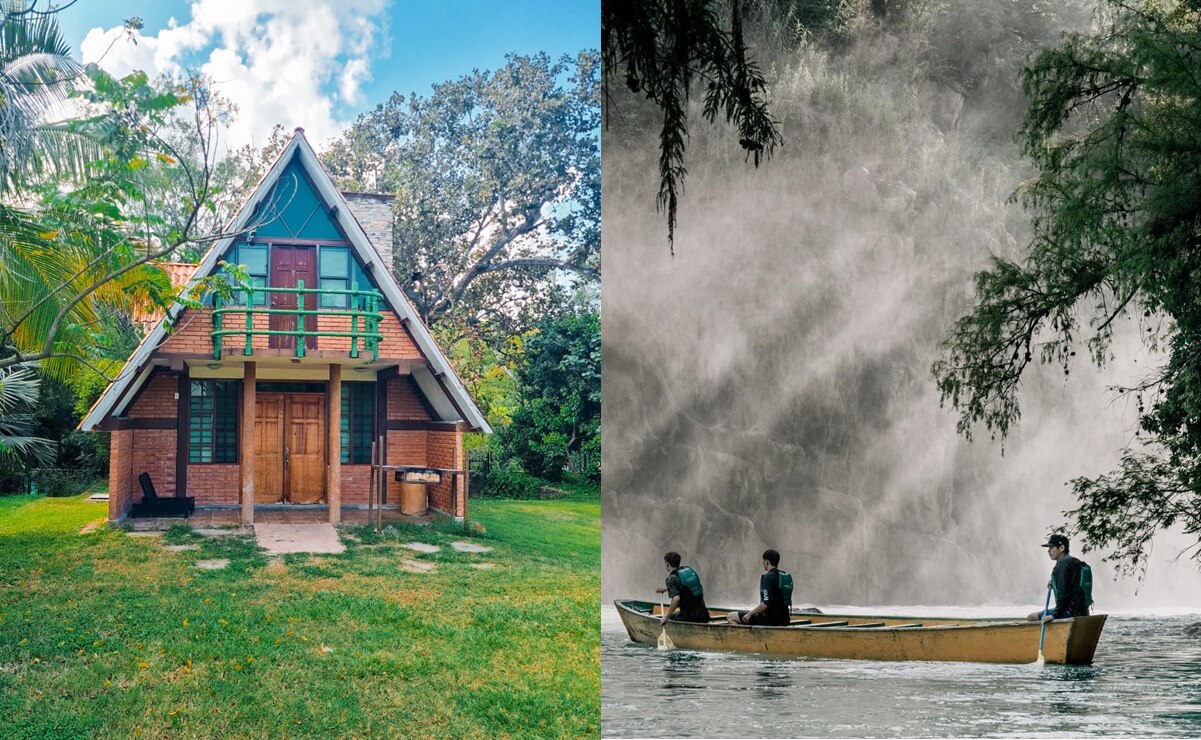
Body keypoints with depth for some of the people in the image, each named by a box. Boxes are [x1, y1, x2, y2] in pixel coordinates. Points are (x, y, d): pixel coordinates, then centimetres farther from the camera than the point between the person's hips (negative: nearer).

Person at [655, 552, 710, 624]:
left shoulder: (672, 578, -11)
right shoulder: (690, 570, 11)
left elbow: (676, 599, -23)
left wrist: (666, 617, -17)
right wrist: (665, 589, 41)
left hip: (688, 618, -7)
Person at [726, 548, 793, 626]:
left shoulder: (768, 577, -13)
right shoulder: (787, 576, 12)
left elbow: (766, 603, -23)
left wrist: (750, 614, -13)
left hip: (770, 619, -9)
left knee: (730, 617, -4)